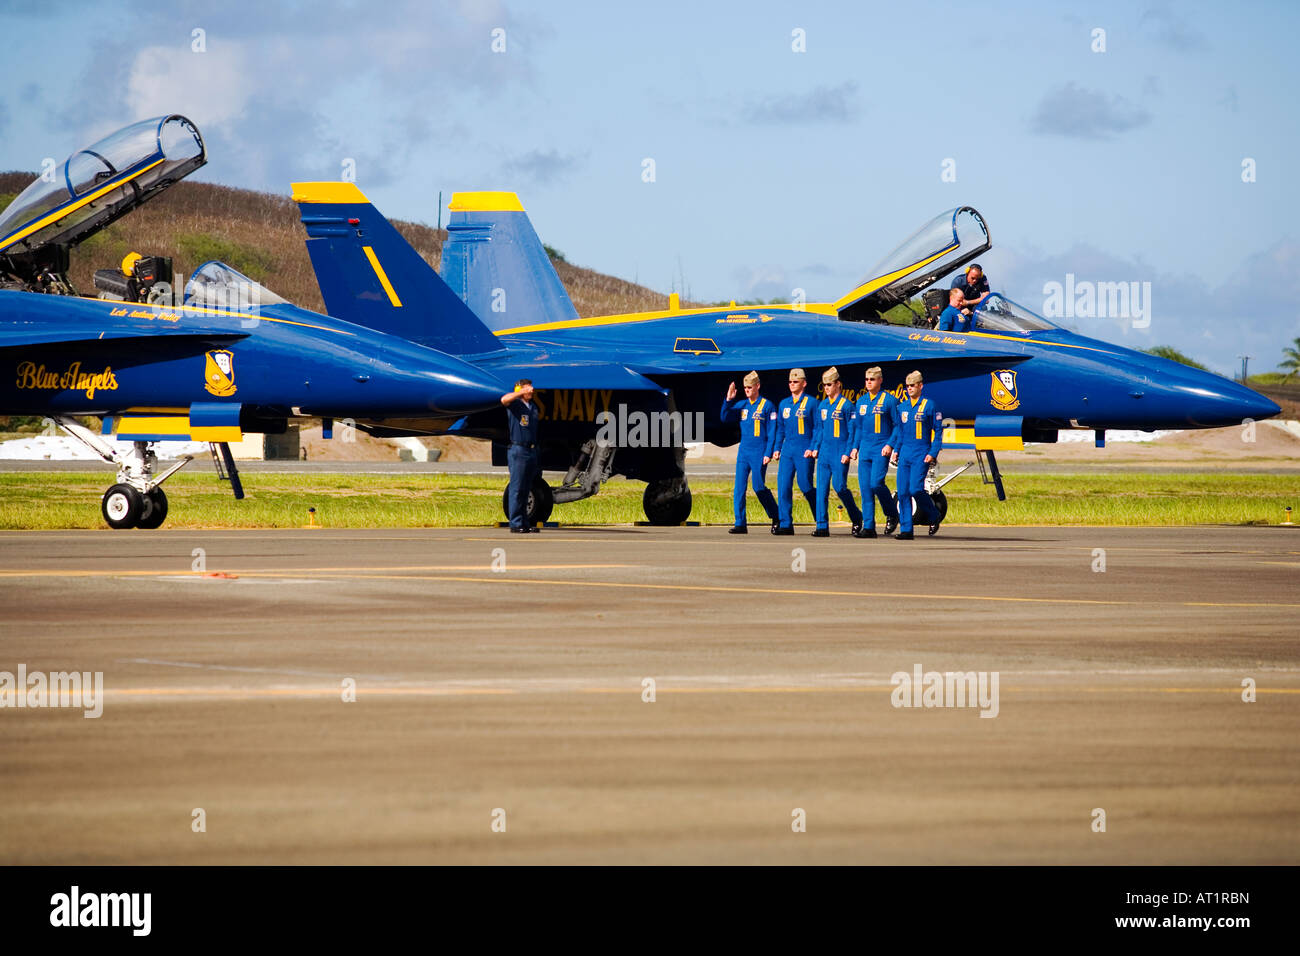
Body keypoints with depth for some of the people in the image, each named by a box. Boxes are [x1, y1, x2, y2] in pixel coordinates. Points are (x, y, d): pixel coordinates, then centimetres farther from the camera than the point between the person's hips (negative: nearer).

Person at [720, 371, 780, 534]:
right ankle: (740, 524, 1)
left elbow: (772, 432, -5)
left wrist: (768, 453, -11)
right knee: (739, 487, -1)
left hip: (759, 453, -5)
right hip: (743, 451, 5)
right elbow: (725, 417, 8)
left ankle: (776, 518, 13)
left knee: (758, 487, -5)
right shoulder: (742, 405, 11)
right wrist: (728, 400, -5)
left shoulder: (767, 406, -3)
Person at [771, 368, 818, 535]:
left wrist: (812, 448, -13)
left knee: (806, 487, -4)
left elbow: (817, 428, -5)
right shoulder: (784, 404, 15)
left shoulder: (811, 402, -2)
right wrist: (777, 449, 11)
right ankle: (785, 524, -2)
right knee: (783, 485, -4)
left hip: (804, 452, -5)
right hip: (787, 451, 5)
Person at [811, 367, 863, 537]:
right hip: (825, 452, 6)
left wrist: (848, 453, -12)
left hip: (840, 453, -6)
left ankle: (857, 518, 13)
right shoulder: (822, 405, 13)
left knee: (839, 486, -9)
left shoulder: (846, 405, -6)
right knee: (822, 487, -1)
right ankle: (822, 526, -1)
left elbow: (852, 431, -6)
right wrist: (816, 448, 11)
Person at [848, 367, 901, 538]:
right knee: (865, 487, 0)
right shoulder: (861, 401, 14)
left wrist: (890, 445, -12)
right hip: (865, 449, 6)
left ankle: (892, 514, 6)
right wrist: (855, 447, 13)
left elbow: (898, 425, -2)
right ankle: (868, 527, 1)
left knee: (876, 483, -18)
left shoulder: (889, 400, -2)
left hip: (881, 449, -6)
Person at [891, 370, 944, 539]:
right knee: (903, 492, -1)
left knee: (916, 489, -16)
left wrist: (933, 453, -10)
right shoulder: (902, 406, 13)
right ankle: (905, 529, 3)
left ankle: (933, 517, 8)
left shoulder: (929, 405, -3)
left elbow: (938, 430, -2)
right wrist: (896, 450, 12)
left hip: (921, 454, -6)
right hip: (905, 454, 6)